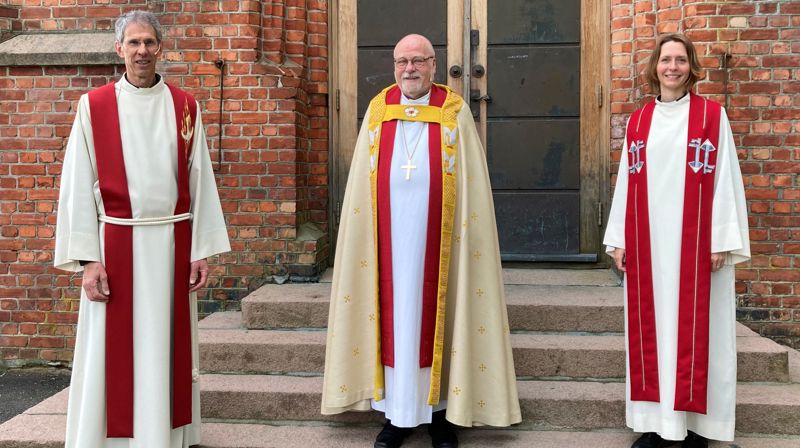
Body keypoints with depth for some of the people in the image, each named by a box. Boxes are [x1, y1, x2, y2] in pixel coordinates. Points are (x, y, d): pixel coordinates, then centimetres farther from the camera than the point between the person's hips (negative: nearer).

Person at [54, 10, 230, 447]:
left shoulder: (184, 106, 6)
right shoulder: (94, 106, 0)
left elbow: (199, 180, 5)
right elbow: (79, 186, -2)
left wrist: (201, 250, 1)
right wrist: (88, 259, -9)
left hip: (172, 244, 2)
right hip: (116, 245, -2)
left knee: (167, 350, 10)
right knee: (114, 354, 4)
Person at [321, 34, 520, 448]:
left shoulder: (454, 112, 2)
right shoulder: (378, 110, 8)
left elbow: (469, 186, 0)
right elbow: (362, 184, 9)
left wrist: (465, 232, -7)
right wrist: (366, 232, 3)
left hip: (434, 232, -2)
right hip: (389, 232, 2)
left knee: (435, 312, 4)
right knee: (392, 312, 5)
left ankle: (439, 411, 16)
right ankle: (395, 412, 15)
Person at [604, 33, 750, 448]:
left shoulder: (712, 115, 1)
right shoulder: (638, 122, 10)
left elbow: (724, 179, -2)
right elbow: (627, 183, 10)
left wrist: (723, 241, -8)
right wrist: (619, 239, 6)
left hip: (695, 241, -3)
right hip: (647, 242, 3)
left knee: (694, 328, 1)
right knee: (650, 328, 5)